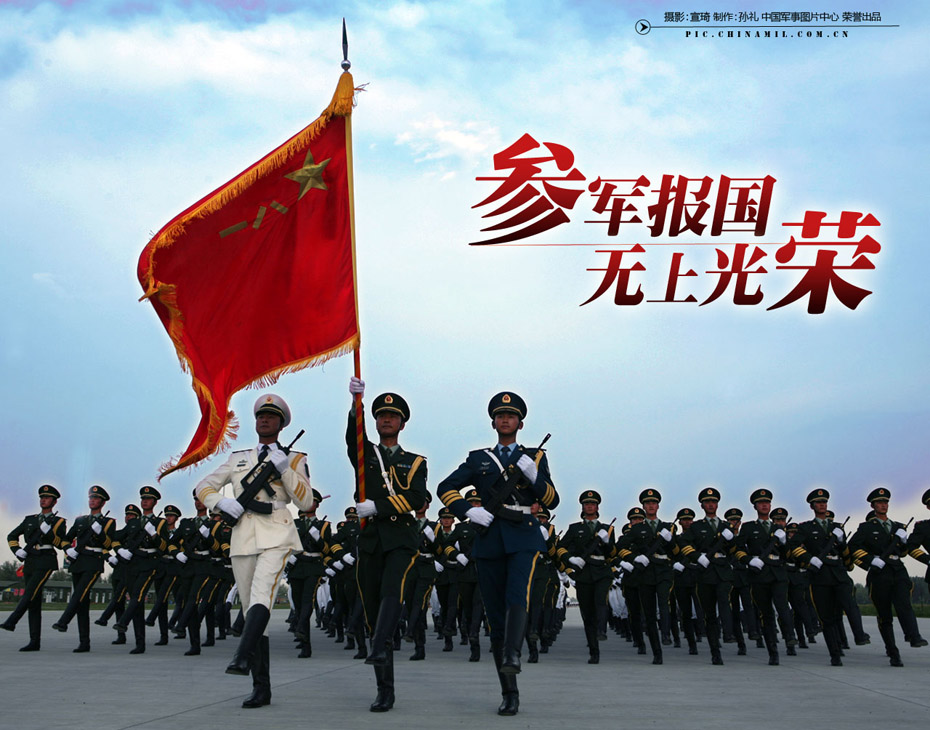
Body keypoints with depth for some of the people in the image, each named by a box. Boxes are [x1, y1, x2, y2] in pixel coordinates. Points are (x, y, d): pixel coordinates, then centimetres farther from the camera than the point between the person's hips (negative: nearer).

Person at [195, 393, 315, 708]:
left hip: (276, 535, -4)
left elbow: (306, 502, 2)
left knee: (261, 593, -29)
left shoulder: (293, 458, 12)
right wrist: (222, 502, -3)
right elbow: (203, 487, 19)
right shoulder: (238, 458, 21)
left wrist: (284, 468, -8)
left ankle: (242, 656, -46)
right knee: (250, 608, 1)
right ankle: (261, 688, 5)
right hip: (243, 538, 4)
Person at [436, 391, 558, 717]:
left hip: (524, 538, -1)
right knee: (496, 616, 0)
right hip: (489, 540, 1)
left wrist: (534, 476, -10)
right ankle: (510, 695, 6)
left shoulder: (535, 457, 14)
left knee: (517, 596, -29)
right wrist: (468, 511, -4)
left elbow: (552, 500, 8)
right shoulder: (478, 459, 16)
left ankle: (512, 656, -43)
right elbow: (445, 488, 12)